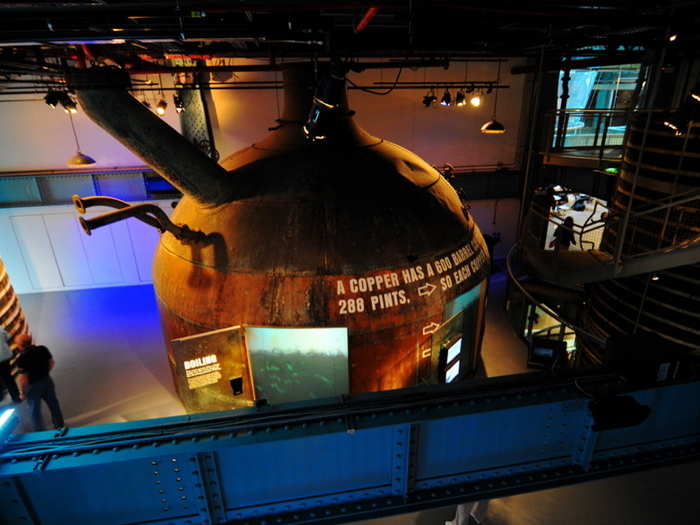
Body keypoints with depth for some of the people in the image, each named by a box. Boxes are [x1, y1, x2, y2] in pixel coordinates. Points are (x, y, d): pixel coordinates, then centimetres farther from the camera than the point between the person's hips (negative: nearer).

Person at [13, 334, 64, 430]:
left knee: (35, 410, 17)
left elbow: (22, 379, -22)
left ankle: (40, 431, 31)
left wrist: (22, 392, -7)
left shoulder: (21, 359, -26)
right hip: (47, 381, 5)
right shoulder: (43, 349, -12)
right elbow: (51, 363, 1)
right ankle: (59, 425, 37)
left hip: (33, 386, -5)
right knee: (53, 403, 21)